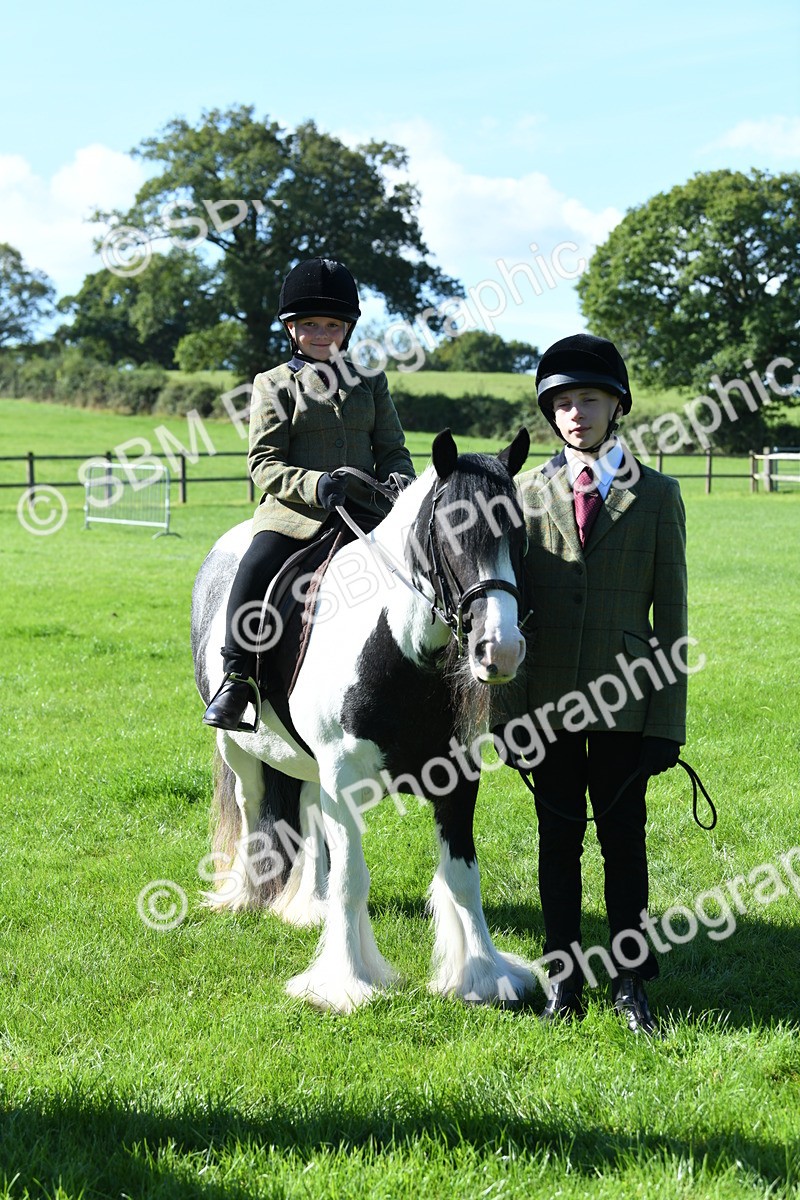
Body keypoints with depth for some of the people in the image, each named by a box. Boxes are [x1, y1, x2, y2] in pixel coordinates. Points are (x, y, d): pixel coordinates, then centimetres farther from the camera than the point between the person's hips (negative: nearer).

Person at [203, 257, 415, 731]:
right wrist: (313, 484, -19)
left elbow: (393, 452, 16)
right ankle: (236, 681, -19)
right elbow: (264, 464, 0)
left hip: (362, 509, 3)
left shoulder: (370, 383, 17)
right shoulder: (275, 385, 9)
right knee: (255, 571, -30)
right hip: (295, 511, -2)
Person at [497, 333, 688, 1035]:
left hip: (624, 699, -1)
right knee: (559, 839, 9)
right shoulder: (528, 492, 6)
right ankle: (564, 977, 21)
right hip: (547, 703, 1)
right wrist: (508, 708, 3)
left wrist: (668, 720, -4)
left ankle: (629, 982, 16)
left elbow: (671, 614, 1)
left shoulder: (657, 494, 2)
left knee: (623, 839, 5)